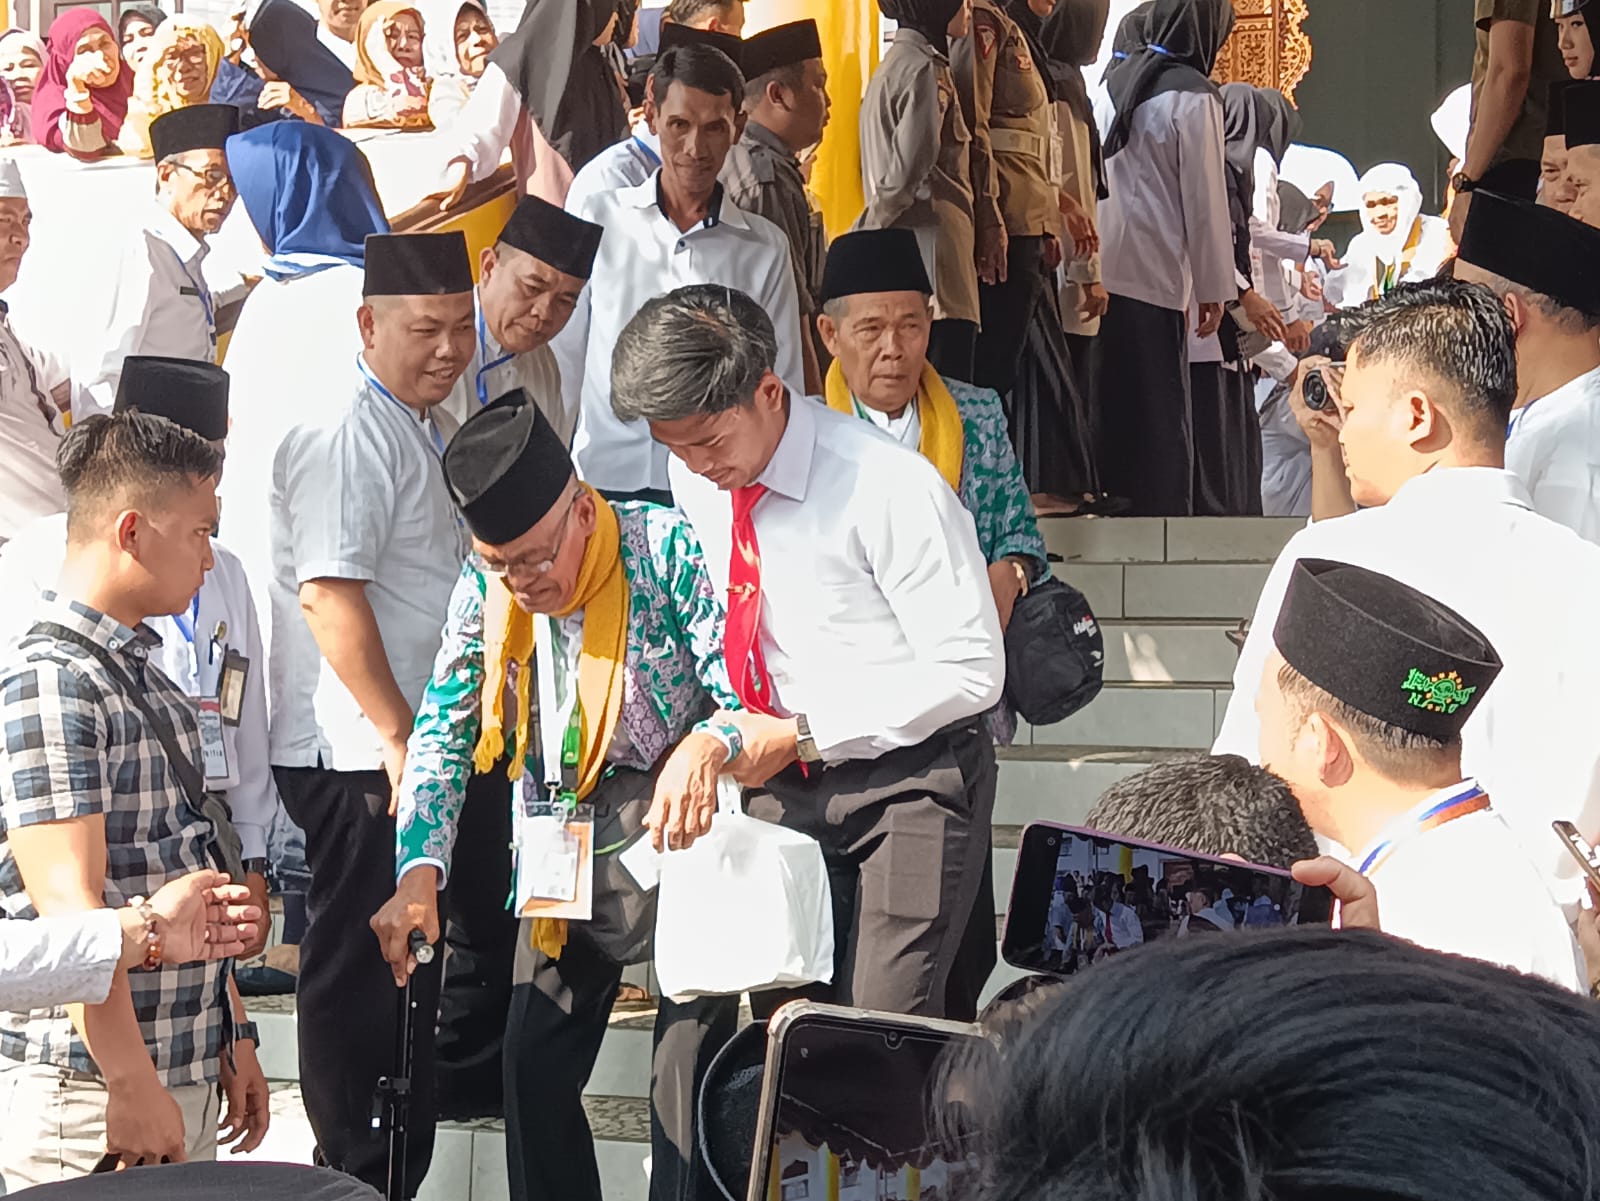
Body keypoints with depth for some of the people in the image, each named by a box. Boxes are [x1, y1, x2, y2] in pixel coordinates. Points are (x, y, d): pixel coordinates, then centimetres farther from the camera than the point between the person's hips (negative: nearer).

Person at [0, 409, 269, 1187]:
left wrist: (234, 1039, 20)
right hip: (91, 1097, -9)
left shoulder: (150, 684, 15)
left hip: (187, 1082, 9)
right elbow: (70, 906, -20)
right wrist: (132, 1086, -21)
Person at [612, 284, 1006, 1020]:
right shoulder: (693, 480, -1)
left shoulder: (892, 489, -22)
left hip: (910, 777, -6)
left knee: (883, 1034, -15)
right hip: (783, 782, 6)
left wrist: (803, 737, -18)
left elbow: (972, 671, -19)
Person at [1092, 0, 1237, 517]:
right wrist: (1214, 288, 0)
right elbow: (1204, 199, -7)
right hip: (1157, 275, -6)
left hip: (1103, 272, 6)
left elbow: (1096, 176, 13)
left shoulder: (1116, 78, 10)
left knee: (1113, 403, 12)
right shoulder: (1193, 96, -9)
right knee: (1163, 413, 0)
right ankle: (1163, 515, 1)